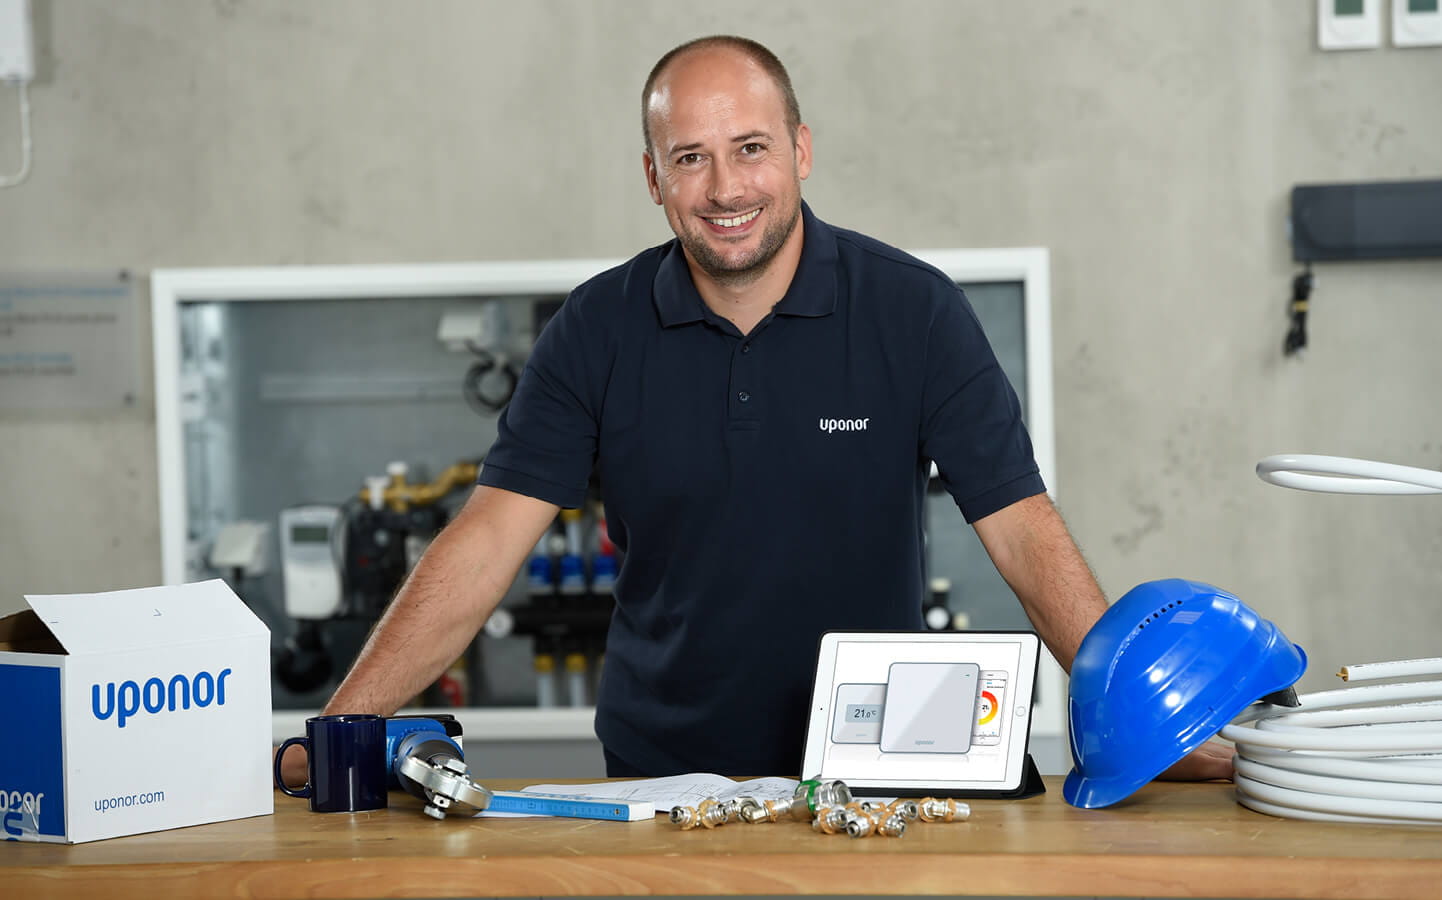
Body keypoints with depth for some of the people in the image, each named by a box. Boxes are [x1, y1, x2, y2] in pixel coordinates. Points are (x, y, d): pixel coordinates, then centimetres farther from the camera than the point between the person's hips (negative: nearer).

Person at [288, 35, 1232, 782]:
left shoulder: (914, 311, -5)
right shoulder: (598, 329, -1)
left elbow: (1024, 529, -7)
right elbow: (489, 539, -5)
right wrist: (341, 730, -15)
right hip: (659, 772, 1)